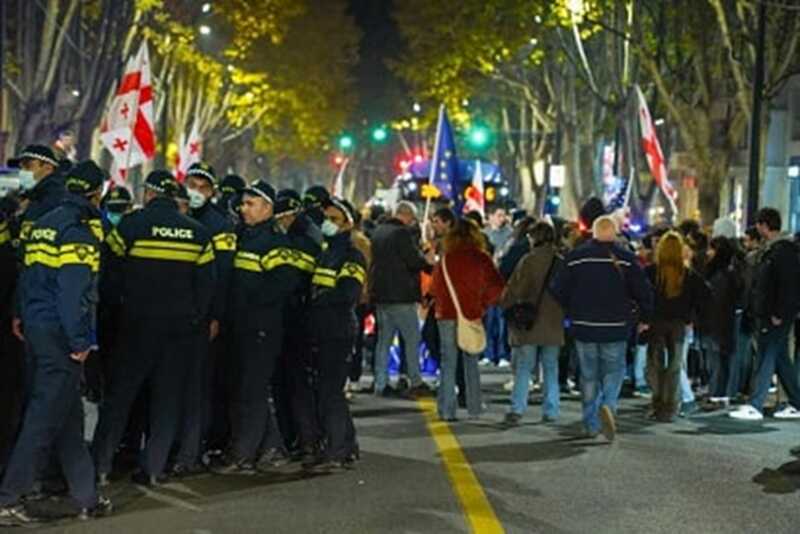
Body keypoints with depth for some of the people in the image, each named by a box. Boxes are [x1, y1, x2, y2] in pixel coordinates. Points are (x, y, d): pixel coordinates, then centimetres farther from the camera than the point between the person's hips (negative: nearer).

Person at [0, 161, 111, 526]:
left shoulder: (42, 225, 15)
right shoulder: (76, 229, -13)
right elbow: (74, 289, -19)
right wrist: (79, 341, -17)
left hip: (36, 328, 9)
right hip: (59, 333, -9)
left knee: (68, 415, 13)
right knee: (44, 417, -5)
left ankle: (86, 497, 20)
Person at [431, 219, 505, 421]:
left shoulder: (445, 259, -6)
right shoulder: (481, 258, -5)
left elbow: (436, 286, -2)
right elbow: (496, 286, -7)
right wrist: (484, 304, 6)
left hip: (447, 315, -1)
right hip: (472, 315, 1)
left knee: (448, 363, 6)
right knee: (471, 363, 13)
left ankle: (447, 410, 3)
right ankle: (474, 408, 16)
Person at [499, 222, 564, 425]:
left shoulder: (529, 260, -10)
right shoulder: (562, 263, 1)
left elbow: (513, 290, -8)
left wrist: (505, 306, 8)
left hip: (528, 324, -3)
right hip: (553, 324, 3)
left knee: (523, 367, 2)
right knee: (551, 369, 12)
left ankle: (517, 408, -7)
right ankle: (550, 411, 11)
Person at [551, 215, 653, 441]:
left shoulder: (575, 257, -2)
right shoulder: (626, 258, -6)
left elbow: (558, 289, 1)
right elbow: (644, 291, -5)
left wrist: (571, 313, 17)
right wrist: (644, 318, 10)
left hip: (584, 328, 2)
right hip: (615, 329, -1)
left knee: (589, 375, 12)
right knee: (614, 370, 11)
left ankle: (591, 424, 16)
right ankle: (608, 405, -16)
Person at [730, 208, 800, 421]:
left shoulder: (783, 250, -16)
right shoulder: (768, 249, 15)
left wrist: (779, 315, -22)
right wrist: (758, 310, 16)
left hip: (775, 317, -10)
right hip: (765, 314, 10)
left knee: (766, 360, -7)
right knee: (781, 359, 14)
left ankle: (755, 407, -5)